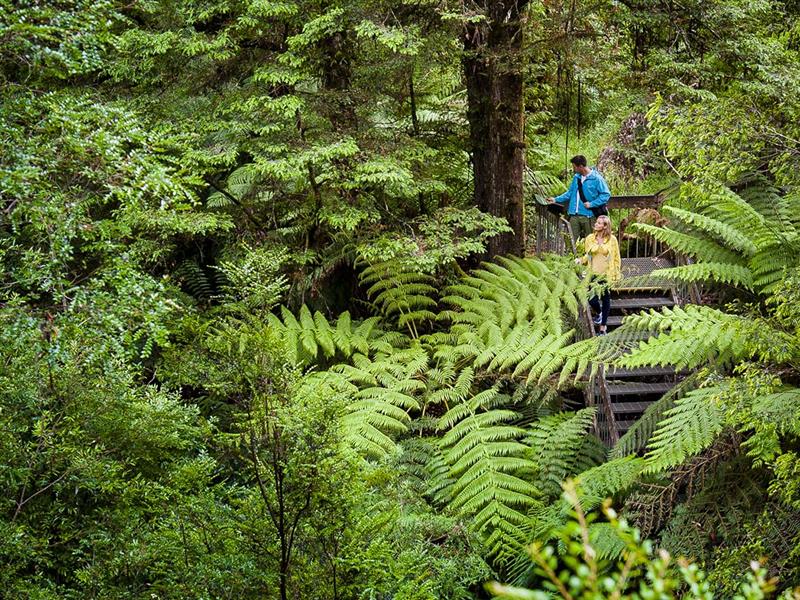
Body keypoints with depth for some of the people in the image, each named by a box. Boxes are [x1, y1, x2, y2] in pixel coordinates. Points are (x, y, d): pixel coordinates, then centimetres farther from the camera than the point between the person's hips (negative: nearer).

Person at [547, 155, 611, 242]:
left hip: (588, 216, -6)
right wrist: (556, 199, 16)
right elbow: (570, 192, 21)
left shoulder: (596, 178, -9)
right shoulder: (576, 177, 10)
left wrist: (591, 204, -13)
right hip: (574, 216, 6)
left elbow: (606, 194, -9)